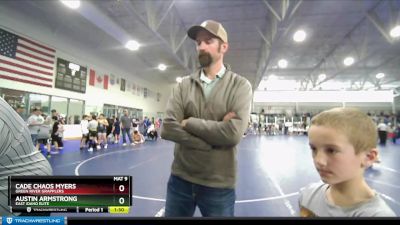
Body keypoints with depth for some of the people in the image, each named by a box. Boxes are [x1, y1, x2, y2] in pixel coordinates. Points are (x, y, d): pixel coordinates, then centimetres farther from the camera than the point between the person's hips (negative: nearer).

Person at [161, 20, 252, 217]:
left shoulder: (240, 85, -7)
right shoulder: (184, 85, 0)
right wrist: (215, 133, -18)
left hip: (219, 185, -2)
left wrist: (188, 122, -13)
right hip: (180, 180, 3)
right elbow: (167, 129, -11)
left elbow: (233, 133, -21)